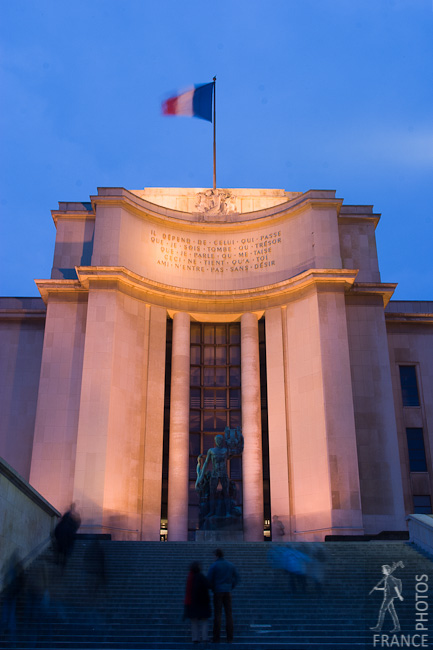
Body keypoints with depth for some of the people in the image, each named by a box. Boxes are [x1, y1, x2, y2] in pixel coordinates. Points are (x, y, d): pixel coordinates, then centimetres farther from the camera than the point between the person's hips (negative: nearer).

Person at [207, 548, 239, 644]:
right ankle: (229, 638, 3)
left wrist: (213, 589, 7)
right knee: (229, 614, 4)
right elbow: (236, 578, 10)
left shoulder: (214, 565, -6)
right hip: (228, 592, 3)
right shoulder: (231, 565, 6)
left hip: (218, 592, -3)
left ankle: (216, 638, 0)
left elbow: (209, 579, -8)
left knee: (217, 614, 0)